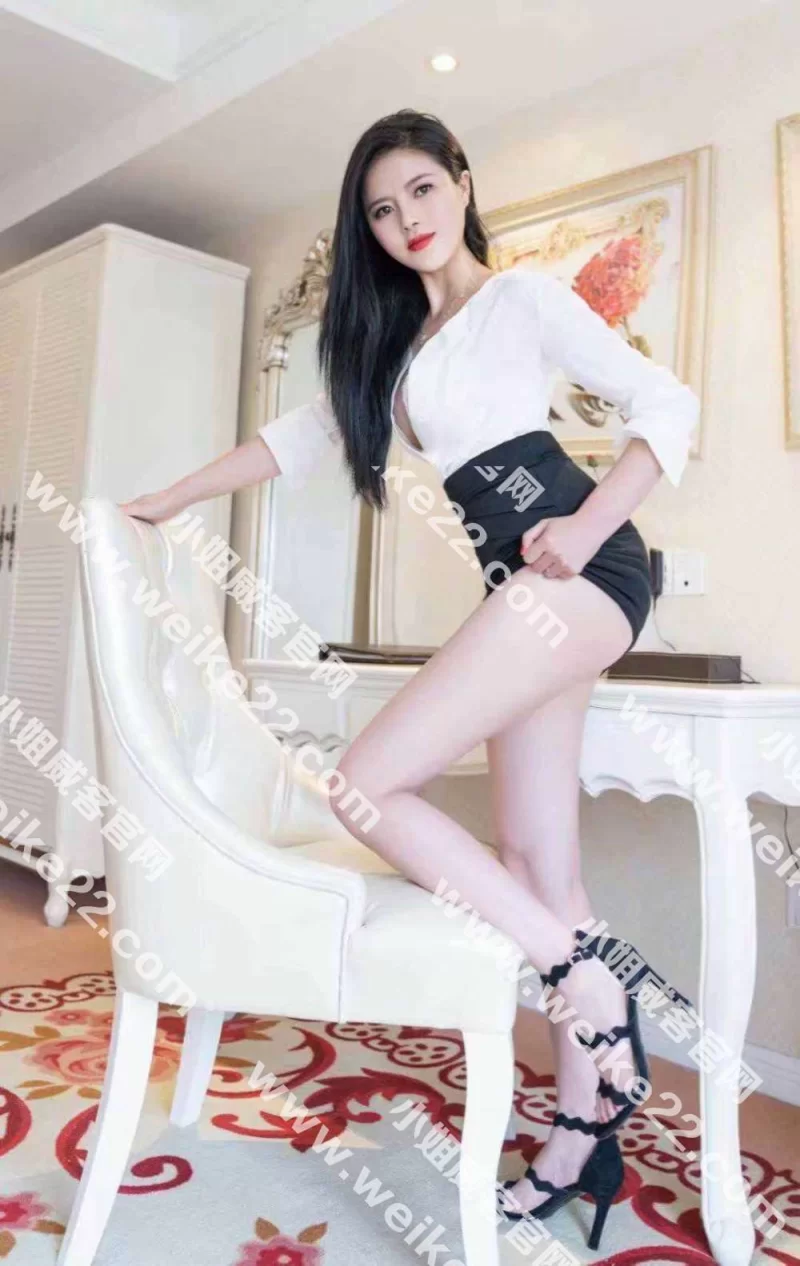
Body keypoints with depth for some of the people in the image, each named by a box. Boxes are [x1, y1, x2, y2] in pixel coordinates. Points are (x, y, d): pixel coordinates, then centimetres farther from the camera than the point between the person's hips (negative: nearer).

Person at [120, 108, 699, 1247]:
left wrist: (585, 529, -16)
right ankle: (586, 1126, 15)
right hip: (526, 586, 7)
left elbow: (668, 405, -1)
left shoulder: (525, 296, 6)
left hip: (573, 568, -7)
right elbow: (301, 436, 27)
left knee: (367, 784, -16)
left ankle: (587, 981, -6)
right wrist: (164, 504, 24)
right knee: (539, 871, 4)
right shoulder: (396, 339, 26)